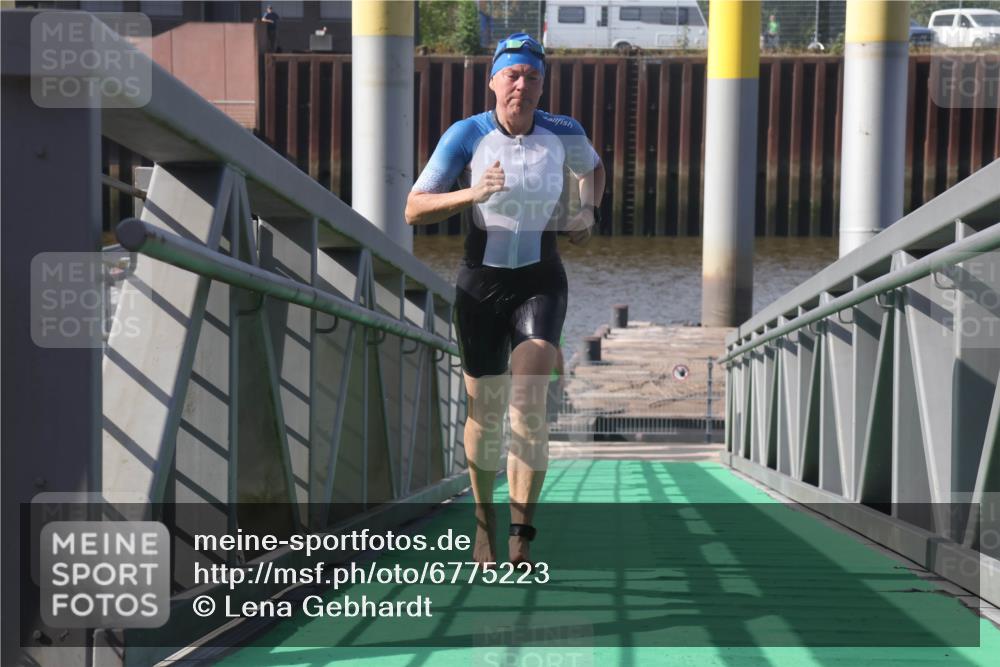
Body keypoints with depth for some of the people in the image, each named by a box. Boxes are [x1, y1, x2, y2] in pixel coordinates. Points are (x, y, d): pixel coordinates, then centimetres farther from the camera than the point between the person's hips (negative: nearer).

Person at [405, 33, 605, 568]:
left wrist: (586, 213, 1)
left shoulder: (563, 133, -5)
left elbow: (593, 169, 20)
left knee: (529, 406, -18)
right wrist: (472, 194, -28)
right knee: (484, 412, 10)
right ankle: (484, 516, 34)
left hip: (541, 284, 0)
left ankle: (521, 541, -15)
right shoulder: (467, 135, -10)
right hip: (481, 283, 0)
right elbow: (414, 210, -12)